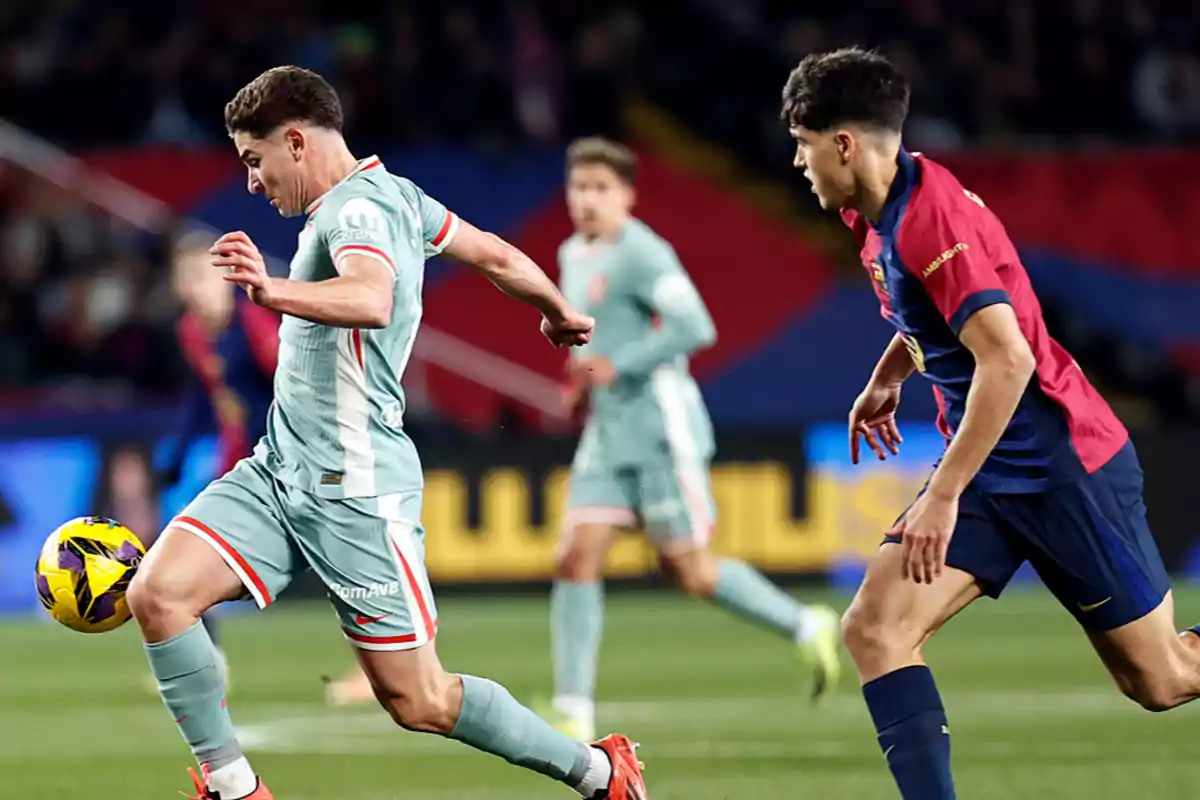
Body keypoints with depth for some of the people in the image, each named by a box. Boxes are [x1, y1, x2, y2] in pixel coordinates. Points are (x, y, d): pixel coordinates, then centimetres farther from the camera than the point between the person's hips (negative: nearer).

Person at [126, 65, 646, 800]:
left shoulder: (359, 208, -17)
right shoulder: (395, 194, 11)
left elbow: (371, 300, -39)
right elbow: (497, 255, 23)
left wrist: (276, 292, -58)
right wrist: (560, 314, 42)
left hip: (354, 490, -9)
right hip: (281, 469, 9)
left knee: (417, 701, -1)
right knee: (158, 593, -11)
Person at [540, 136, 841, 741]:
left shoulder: (641, 254, -13)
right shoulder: (573, 255, 14)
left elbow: (694, 328, -23)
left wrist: (616, 366, -22)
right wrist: (582, 373, 13)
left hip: (661, 428, -8)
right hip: (607, 435, 8)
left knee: (688, 570, -2)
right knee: (576, 559, -6)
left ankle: (807, 629, 20)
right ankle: (573, 713, -6)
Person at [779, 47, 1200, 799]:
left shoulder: (931, 216, -24)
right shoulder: (882, 213, 5)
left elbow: (1008, 360, -31)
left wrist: (944, 496, -30)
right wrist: (886, 380, 20)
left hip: (1065, 467, -9)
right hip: (989, 470, 9)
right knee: (873, 629, -10)